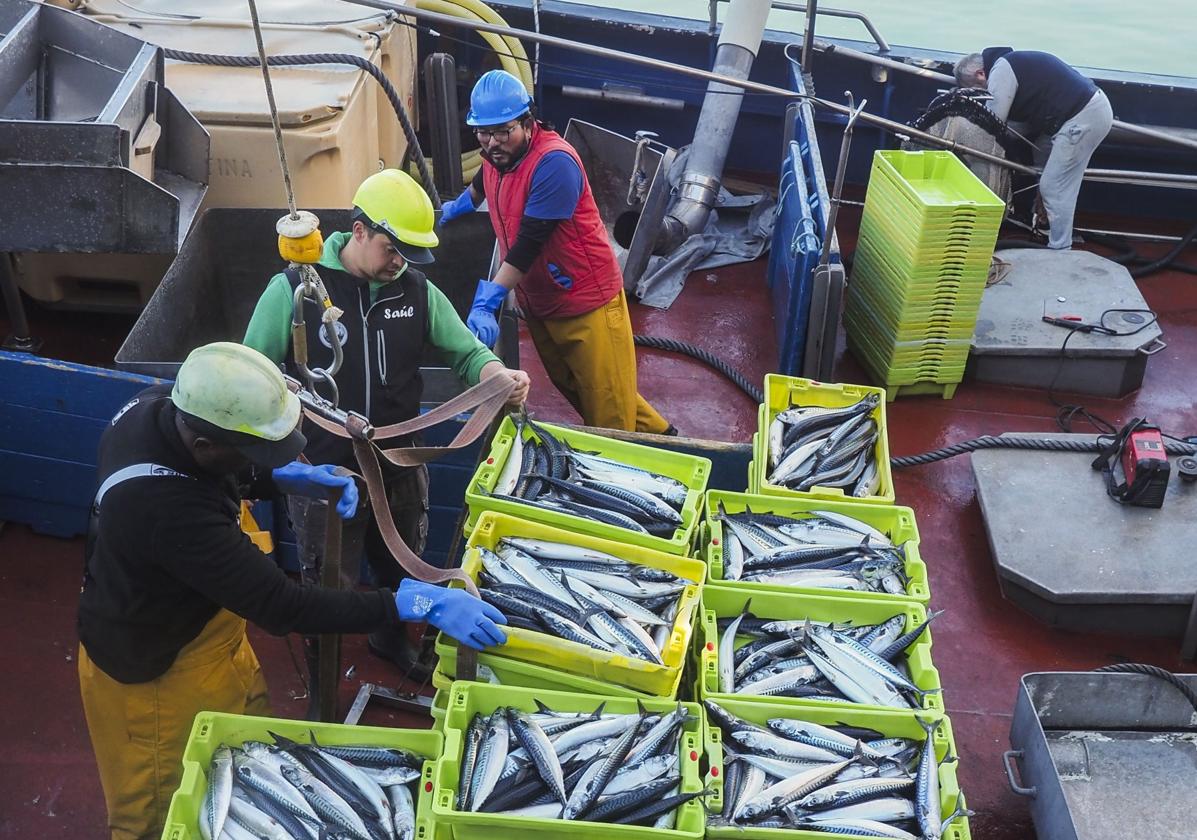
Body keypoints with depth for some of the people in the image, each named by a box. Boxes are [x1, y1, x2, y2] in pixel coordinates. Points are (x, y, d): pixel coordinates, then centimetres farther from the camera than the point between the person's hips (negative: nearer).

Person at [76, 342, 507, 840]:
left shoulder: (160, 406, -18)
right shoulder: (169, 512, -43)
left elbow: (227, 470, 6)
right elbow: (281, 606, -38)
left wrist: (285, 476, -12)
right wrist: (416, 604, -36)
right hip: (153, 671, -8)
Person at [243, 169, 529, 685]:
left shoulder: (417, 290, -5)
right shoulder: (294, 289, -16)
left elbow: (468, 353, 1)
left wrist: (500, 377, -21)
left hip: (399, 468, 4)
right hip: (322, 473, -4)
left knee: (402, 571, 26)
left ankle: (391, 639, 58)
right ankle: (321, 695, 38)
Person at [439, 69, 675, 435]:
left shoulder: (553, 162, -25)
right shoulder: (498, 153, 0)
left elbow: (529, 243, -29)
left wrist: (487, 301, -33)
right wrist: (458, 206, 44)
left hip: (586, 303, -8)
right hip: (538, 303, 8)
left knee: (609, 407, -5)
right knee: (573, 390, 17)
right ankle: (656, 434, 33)